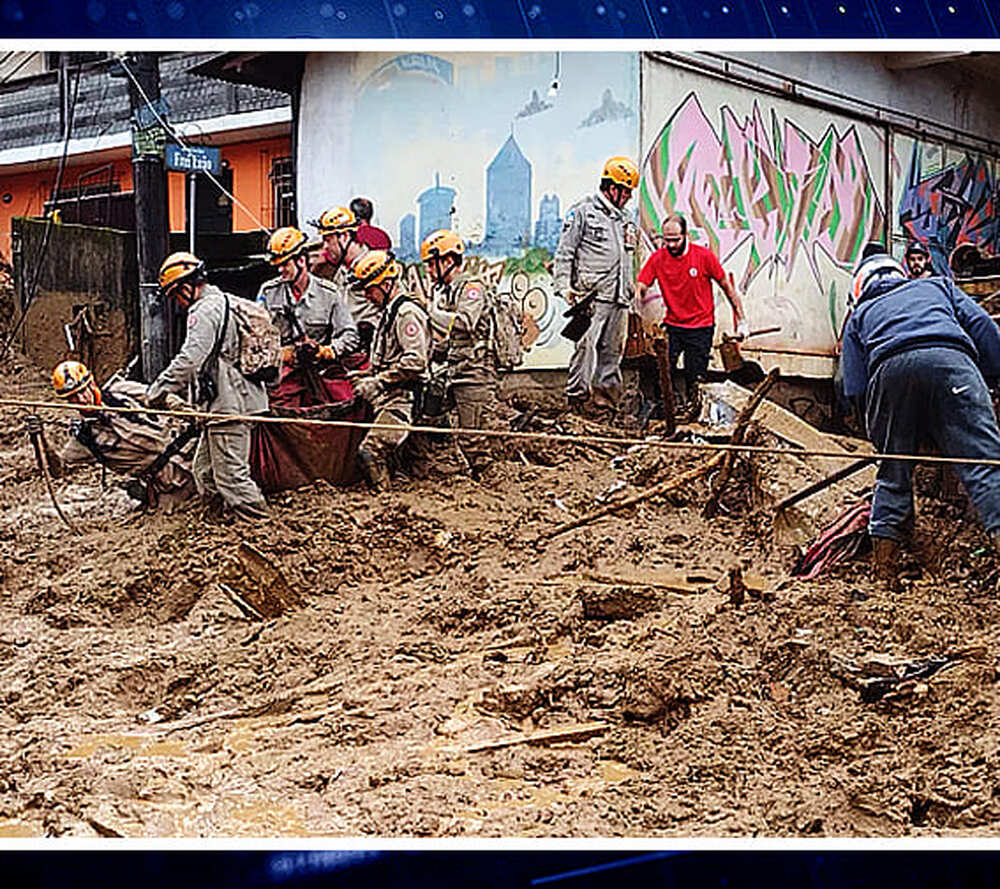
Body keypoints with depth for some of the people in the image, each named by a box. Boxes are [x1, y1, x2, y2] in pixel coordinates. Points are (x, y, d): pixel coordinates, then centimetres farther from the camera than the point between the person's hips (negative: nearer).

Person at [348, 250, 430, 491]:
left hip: (402, 400, -10)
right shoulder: (388, 313, 21)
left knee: (370, 453, -20)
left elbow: (415, 362, -21)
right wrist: (367, 375, 14)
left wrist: (377, 382, -18)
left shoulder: (407, 312, -11)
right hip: (389, 399, 11)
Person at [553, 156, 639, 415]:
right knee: (587, 345, -15)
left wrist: (628, 290, 20)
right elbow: (564, 252, -3)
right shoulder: (582, 211, 1)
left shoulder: (624, 220, 23)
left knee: (613, 349, 5)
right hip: (592, 295, -7)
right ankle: (577, 395, -13)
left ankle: (606, 396, 8)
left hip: (619, 298, 7)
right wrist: (564, 285, -12)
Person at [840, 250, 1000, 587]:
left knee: (893, 470, 12)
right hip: (949, 358, -1)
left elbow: (855, 390, 24)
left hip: (889, 370, 1)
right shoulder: (937, 285, 38)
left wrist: (878, 430, 30)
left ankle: (885, 575, 9)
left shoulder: (861, 314, 36)